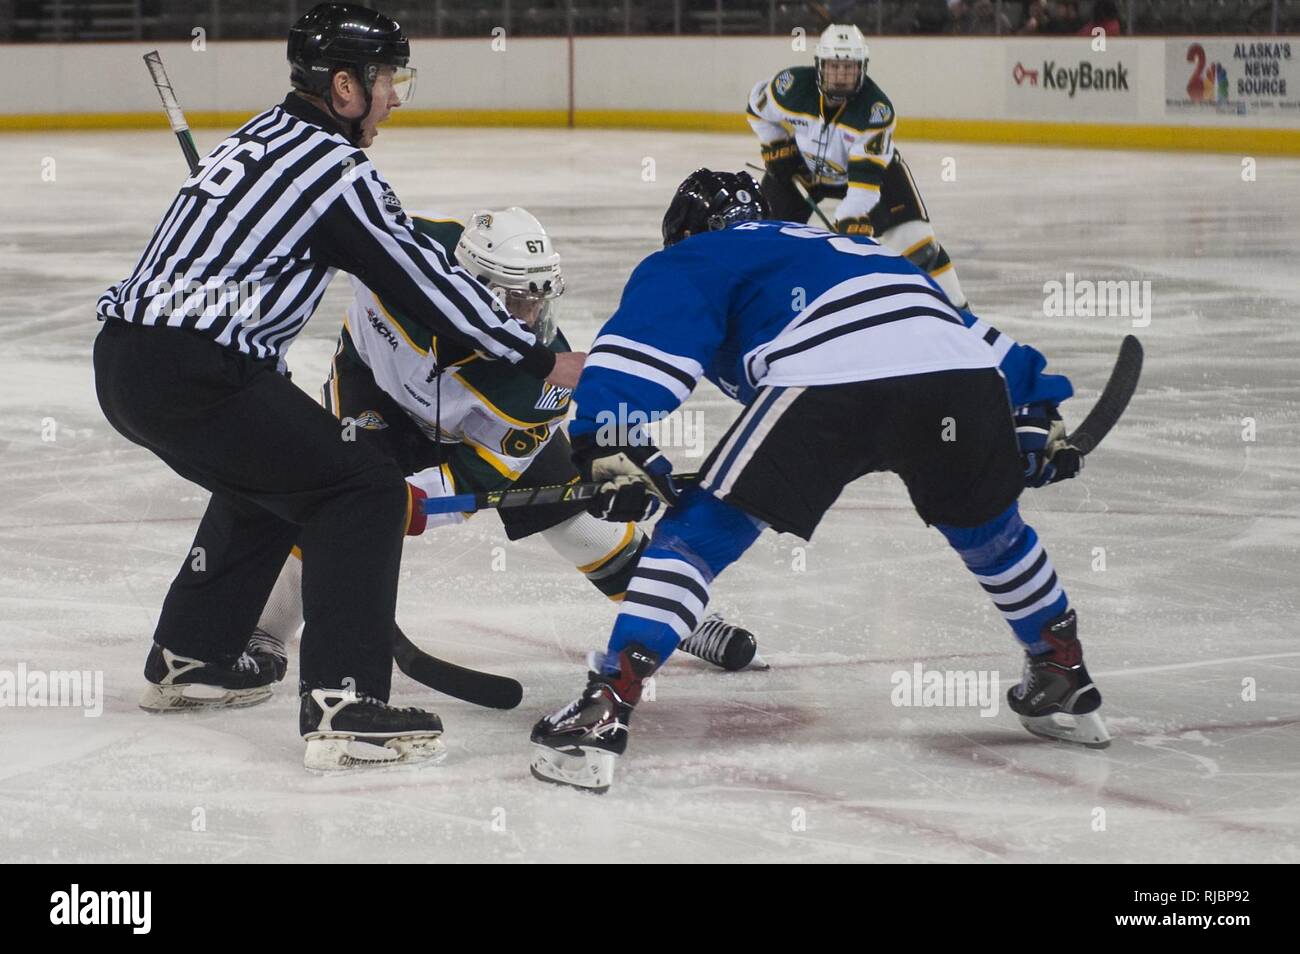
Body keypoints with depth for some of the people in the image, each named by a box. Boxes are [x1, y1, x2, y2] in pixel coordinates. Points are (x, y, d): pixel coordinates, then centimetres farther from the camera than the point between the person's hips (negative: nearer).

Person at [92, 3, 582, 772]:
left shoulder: (267, 134, 17)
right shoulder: (335, 167, -9)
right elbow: (426, 283, -5)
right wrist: (543, 362, 3)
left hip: (126, 358, 10)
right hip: (189, 379, -10)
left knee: (269, 476, 31)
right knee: (364, 491, -5)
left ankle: (189, 658, 38)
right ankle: (344, 705, -14)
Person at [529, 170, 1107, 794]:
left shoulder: (692, 260, 26)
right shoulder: (844, 248, 44)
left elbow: (644, 340, 5)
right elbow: (980, 334, 45)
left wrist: (612, 445, -1)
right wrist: (1039, 414, 49)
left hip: (827, 381, -5)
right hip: (962, 369, 5)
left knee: (698, 533, 6)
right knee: (986, 526, 33)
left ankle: (604, 709, -6)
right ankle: (1065, 685, 42)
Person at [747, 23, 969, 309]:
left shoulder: (876, 109, -34)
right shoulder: (792, 86, -29)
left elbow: (867, 176, -38)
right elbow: (758, 106, -5)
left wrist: (853, 220, -46)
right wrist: (775, 146, -11)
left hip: (868, 162, -2)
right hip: (802, 166, 2)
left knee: (912, 237, -12)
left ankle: (952, 306, 0)